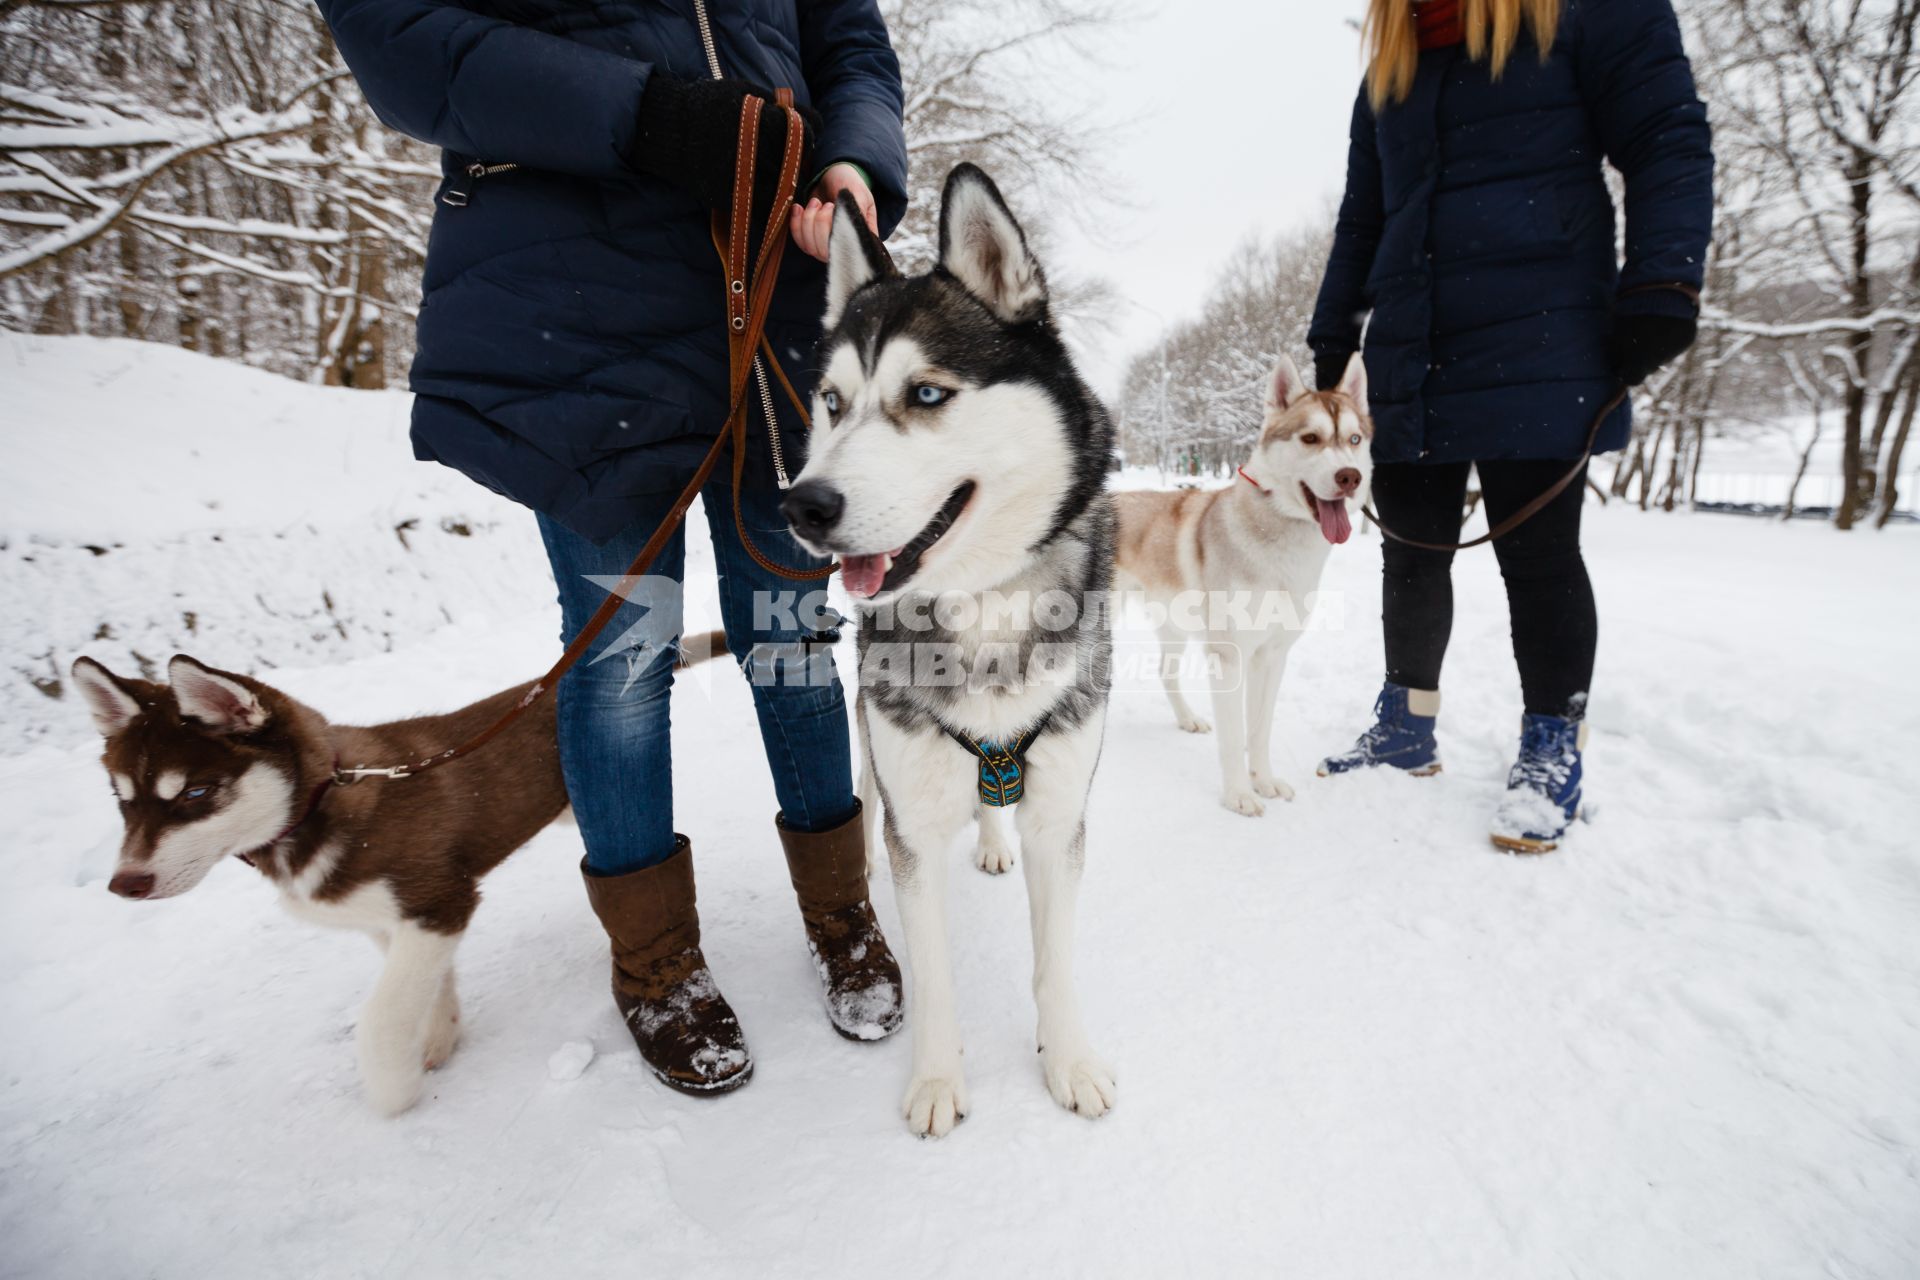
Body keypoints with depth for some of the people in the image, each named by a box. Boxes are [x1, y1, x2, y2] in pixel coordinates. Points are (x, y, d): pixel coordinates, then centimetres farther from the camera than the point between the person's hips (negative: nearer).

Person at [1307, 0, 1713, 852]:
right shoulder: (1387, 75, 21)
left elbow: (1667, 141, -1)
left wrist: (1661, 287, -14)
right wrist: (1328, 343, 16)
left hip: (1537, 355, -5)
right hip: (1406, 362, 5)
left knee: (1538, 559, -2)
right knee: (1411, 555, 7)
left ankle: (1553, 751, 11)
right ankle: (1407, 727, 20)